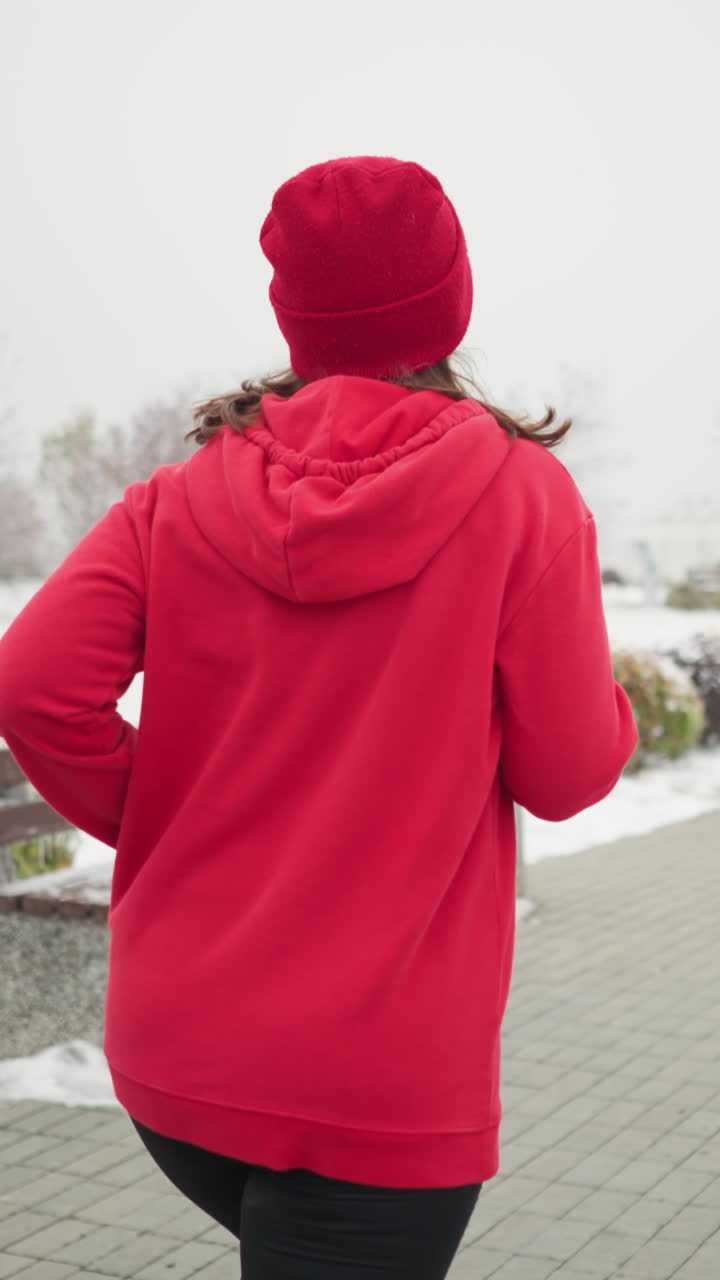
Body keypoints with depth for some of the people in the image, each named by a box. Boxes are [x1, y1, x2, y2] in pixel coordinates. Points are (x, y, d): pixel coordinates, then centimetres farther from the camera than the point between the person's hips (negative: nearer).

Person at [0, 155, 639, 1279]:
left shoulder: (183, 497, 0)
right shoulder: (521, 491, -8)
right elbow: (568, 773, -7)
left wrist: (156, 824, 4)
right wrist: (609, 701, 14)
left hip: (169, 1057, 5)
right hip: (380, 1086, -4)